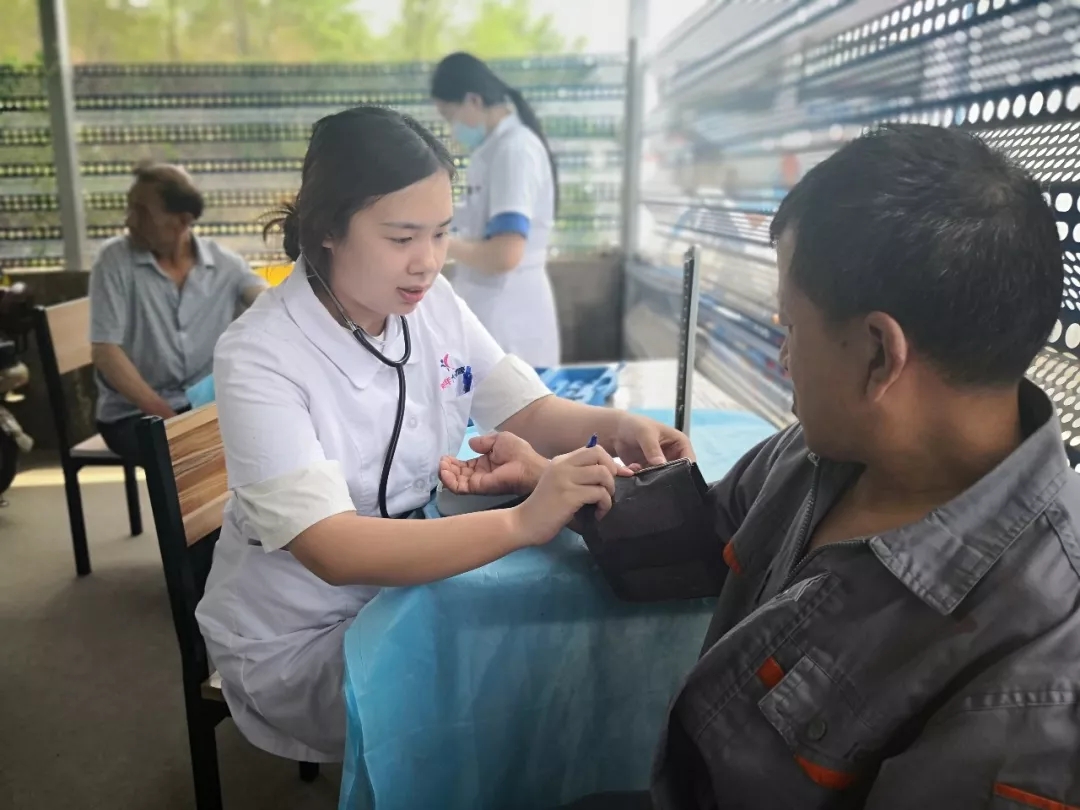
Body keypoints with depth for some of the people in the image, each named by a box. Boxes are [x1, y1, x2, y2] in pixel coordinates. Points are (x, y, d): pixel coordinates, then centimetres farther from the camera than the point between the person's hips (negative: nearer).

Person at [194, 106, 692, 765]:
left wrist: (611, 426, -22)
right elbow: (334, 552, -34)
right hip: (298, 642, -5)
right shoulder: (259, 360, -25)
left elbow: (526, 412, -1)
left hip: (406, 583, 5)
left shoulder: (433, 302, -7)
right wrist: (521, 523, -44)